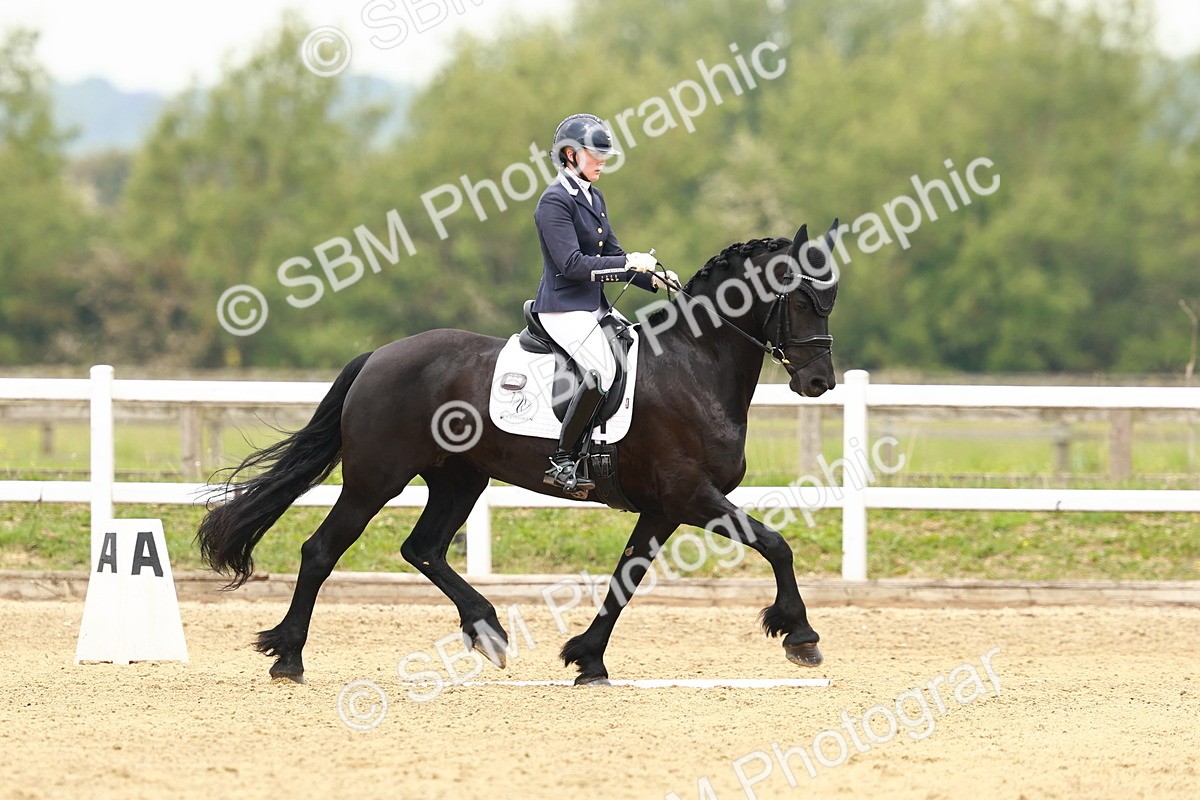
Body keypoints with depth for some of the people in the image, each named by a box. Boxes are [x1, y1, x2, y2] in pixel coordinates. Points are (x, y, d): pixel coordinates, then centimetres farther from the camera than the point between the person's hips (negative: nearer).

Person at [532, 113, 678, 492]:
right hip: (564, 309, -10)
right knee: (603, 368, -29)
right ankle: (563, 461, -24)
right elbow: (572, 264, -21)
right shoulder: (555, 201, -13)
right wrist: (629, 263, -21)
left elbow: (611, 255, 18)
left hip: (594, 306, 10)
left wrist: (652, 279, 3)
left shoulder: (593, 198, 15)